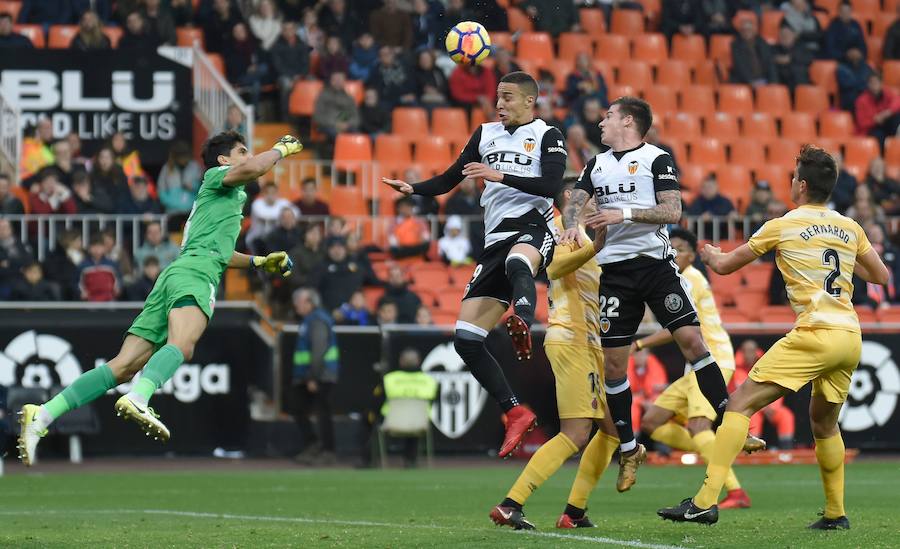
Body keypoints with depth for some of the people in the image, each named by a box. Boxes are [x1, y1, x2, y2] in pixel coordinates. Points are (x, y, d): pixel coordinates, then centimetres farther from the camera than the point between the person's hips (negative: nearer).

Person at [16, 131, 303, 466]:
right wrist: (282, 149, 8)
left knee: (123, 367, -6)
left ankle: (43, 415, -18)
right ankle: (137, 400, -63)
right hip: (194, 273, -8)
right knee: (181, 347, -35)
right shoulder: (216, 175, 12)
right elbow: (253, 168, -10)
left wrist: (260, 262, 52)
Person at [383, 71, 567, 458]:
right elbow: (449, 180, 20)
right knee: (466, 339, -4)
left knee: (517, 262, -45)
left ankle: (523, 324, -72)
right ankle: (515, 413, 1)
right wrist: (413, 189, 1)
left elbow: (552, 186, -12)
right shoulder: (486, 134, 20)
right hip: (497, 239, 6)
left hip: (534, 227, -6)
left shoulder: (547, 136, 4)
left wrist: (501, 176, -21)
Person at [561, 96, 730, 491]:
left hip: (655, 262, -4)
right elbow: (574, 202, 12)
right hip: (614, 271, 4)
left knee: (692, 341, -15)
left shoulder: (656, 159, -1)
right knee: (613, 363, 1)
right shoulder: (597, 165, 16)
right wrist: (571, 224, -11)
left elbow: (672, 211, -11)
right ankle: (628, 450, 13)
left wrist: (625, 214, -21)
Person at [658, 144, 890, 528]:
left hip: (815, 334, -6)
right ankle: (835, 513, 27)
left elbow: (725, 265, 12)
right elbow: (880, 275, 27)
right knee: (823, 421, 26)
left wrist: (709, 253, 34)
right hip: (851, 337, 6)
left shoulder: (783, 226, 2)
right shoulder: (850, 229, 14)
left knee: (740, 403, -6)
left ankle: (706, 501, -16)